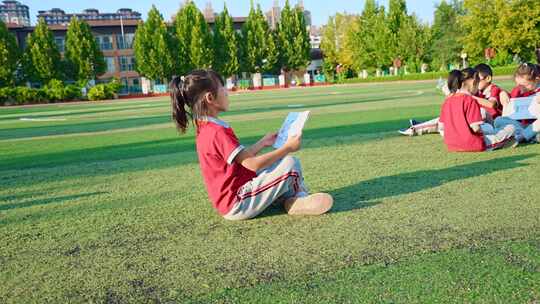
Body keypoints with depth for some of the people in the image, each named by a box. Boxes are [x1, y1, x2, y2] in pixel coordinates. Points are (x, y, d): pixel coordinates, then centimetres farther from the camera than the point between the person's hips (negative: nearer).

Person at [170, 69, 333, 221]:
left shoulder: (206, 129, 8)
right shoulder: (218, 133, -23)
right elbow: (252, 164, -23)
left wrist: (263, 143, 15)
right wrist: (287, 148, -15)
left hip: (230, 198, 10)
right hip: (238, 204, -10)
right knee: (290, 164, -13)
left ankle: (288, 199, 2)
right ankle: (299, 201, 12)